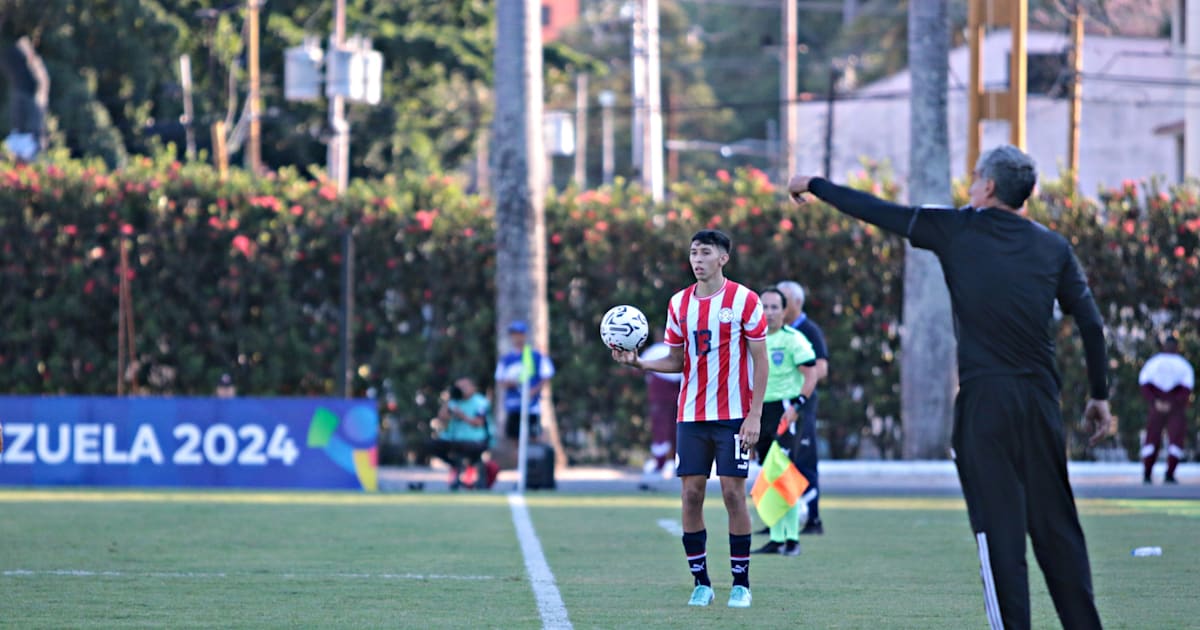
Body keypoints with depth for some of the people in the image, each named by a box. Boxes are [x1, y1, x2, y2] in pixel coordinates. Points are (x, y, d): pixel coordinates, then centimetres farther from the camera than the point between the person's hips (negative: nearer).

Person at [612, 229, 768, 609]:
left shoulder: (744, 300, -5)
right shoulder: (679, 303, 8)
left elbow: (760, 360, -4)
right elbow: (676, 361, 13)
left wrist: (754, 415, -11)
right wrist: (639, 363, -6)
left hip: (733, 416, -4)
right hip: (691, 416, 4)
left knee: (733, 493, -5)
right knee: (691, 495, -1)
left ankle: (741, 584, 4)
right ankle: (701, 584, 7)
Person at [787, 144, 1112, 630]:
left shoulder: (957, 229, 1)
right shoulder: (1053, 247, 10)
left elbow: (879, 212, 9)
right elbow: (1091, 323, 8)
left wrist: (814, 186, 22)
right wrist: (1099, 396, 16)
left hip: (984, 398, -4)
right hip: (1040, 399, 4)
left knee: (999, 527, -4)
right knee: (1055, 525, 9)